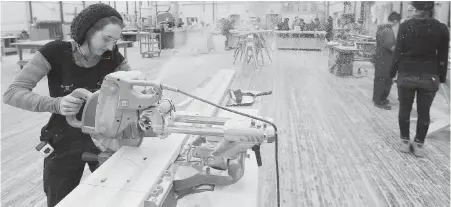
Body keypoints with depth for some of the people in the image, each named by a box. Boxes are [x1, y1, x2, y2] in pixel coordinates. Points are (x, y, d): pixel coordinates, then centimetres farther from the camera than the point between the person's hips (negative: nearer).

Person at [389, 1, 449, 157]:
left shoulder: (405, 26, -7)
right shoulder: (442, 29, -3)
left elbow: (398, 52, -6)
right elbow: (443, 57, 1)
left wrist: (392, 72, 4)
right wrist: (441, 78, 10)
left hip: (407, 75, -1)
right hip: (429, 77, 1)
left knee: (404, 110, 12)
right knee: (424, 112, 11)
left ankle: (405, 142, 21)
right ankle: (419, 144, 19)